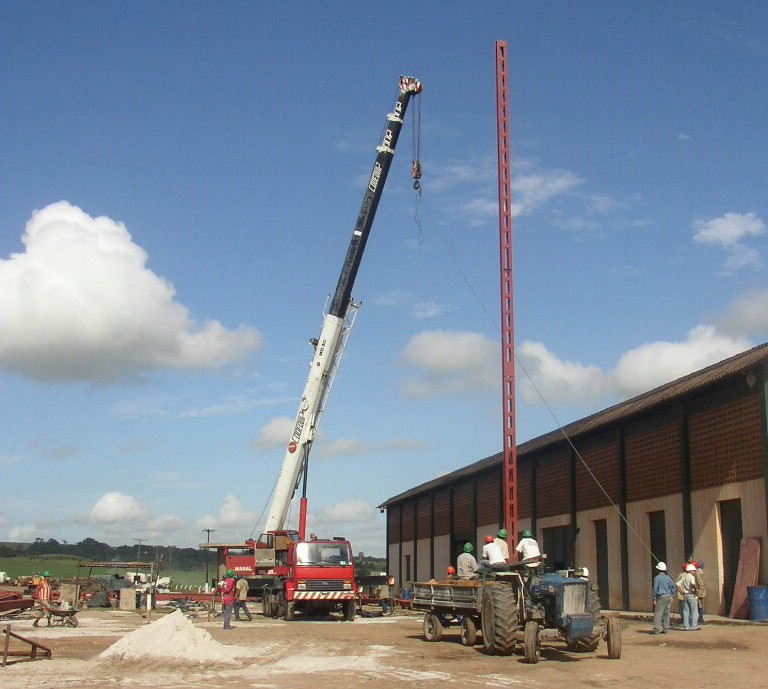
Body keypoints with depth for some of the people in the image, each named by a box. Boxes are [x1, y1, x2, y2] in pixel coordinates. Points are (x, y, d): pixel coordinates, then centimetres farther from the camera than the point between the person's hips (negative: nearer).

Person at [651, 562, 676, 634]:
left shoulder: (657, 578, -7)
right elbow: (674, 587, 10)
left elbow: (655, 588, -10)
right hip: (669, 597, 6)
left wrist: (654, 599, -6)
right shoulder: (668, 577, 10)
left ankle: (657, 629, -13)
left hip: (661, 596, -6)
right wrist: (671, 596, 15)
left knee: (658, 613, -6)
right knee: (666, 613, 12)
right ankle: (666, 628, 14)